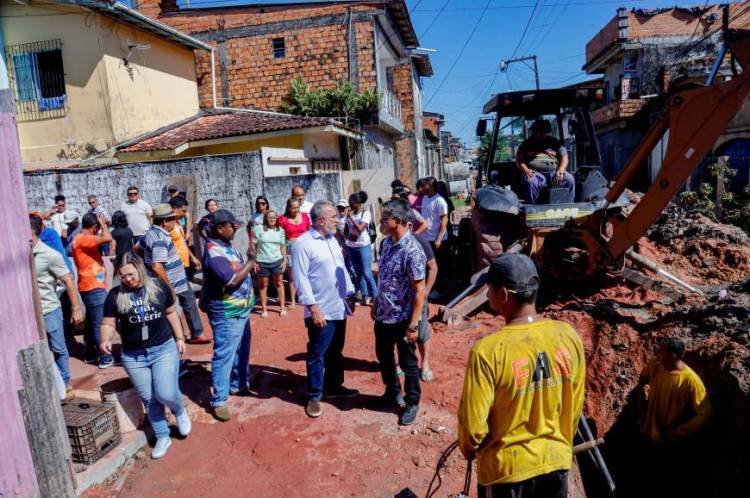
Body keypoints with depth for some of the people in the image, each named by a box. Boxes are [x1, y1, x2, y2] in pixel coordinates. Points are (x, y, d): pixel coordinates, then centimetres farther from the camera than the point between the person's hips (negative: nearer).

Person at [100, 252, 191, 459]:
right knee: (149, 400, 11)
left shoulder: (159, 287, -4)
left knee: (166, 394, -10)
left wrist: (179, 338, 7)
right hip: (133, 356, 2)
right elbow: (108, 324, -1)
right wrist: (105, 340, -22)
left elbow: (171, 313, 7)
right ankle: (162, 437, 30)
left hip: (164, 349, -1)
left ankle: (180, 412, 25)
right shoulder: (115, 296, -5)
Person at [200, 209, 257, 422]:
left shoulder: (225, 245, 6)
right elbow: (232, 281, -29)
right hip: (227, 314, -10)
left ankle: (238, 385, 39)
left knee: (241, 351, 22)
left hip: (240, 310, 10)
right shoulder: (214, 252, -23)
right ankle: (219, 401, 8)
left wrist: (249, 264, 0)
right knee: (224, 355, -2)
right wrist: (251, 261, -20)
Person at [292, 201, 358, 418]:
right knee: (317, 355, 4)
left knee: (336, 352, 19)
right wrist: (313, 307, -21)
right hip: (321, 312, -8)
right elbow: (301, 278, -18)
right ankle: (314, 396, 18)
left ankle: (334, 386, 35)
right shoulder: (303, 243, -15)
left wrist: (349, 294, 15)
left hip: (339, 308, 8)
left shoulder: (332, 239, 10)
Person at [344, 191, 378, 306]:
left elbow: (360, 228, -21)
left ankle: (375, 296, 2)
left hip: (363, 246, -6)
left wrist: (351, 217, -16)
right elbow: (345, 231, 12)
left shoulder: (365, 214, -9)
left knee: (367, 273, -8)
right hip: (351, 247, 6)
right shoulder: (350, 214, 7)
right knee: (358, 273, 8)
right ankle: (365, 296, 15)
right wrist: (348, 237, -7)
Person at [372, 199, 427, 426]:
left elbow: (419, 290, -22)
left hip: (402, 318, -8)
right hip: (383, 315, 8)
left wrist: (413, 324, -21)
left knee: (408, 363, 11)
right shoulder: (387, 243, 1)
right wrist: (375, 303, 17)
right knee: (383, 356, 23)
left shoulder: (412, 251, -24)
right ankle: (393, 392, 46)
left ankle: (412, 403, 31)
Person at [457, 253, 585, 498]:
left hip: (506, 467, -4)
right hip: (556, 460, 4)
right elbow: (576, 406, 2)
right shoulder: (569, 336, -11)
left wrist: (469, 449, 3)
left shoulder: (488, 351, -27)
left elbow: (472, 424, -18)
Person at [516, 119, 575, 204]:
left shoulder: (554, 142, 21)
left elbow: (564, 157, 13)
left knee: (569, 179, -25)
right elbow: (519, 159, 7)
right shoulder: (526, 144, 17)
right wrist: (525, 170, -14)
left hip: (553, 172, 3)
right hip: (535, 173, -2)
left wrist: (560, 170, -8)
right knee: (530, 182, -37)